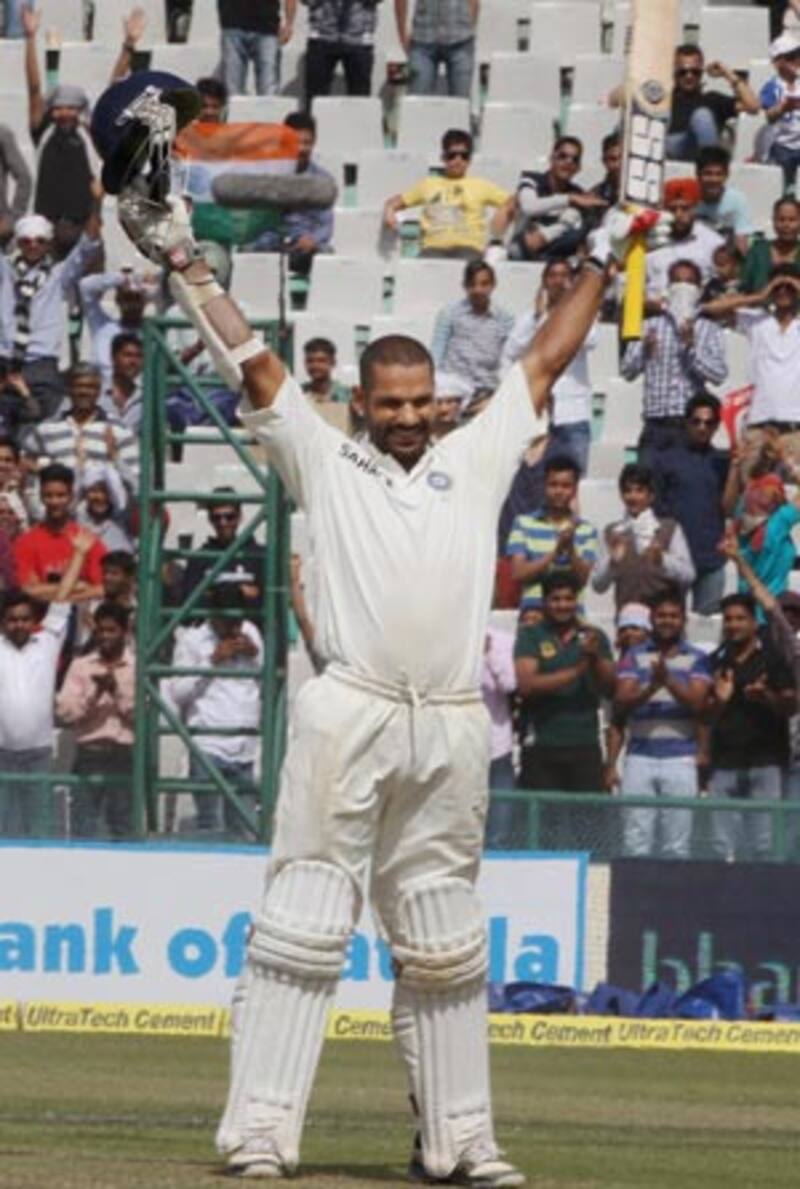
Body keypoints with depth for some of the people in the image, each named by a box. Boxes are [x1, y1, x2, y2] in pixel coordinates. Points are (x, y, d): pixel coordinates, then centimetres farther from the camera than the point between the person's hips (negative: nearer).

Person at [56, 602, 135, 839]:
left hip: (125, 755, -1)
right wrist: (94, 694, -13)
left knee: (123, 829, 3)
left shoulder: (138, 667, 4)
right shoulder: (80, 666, 8)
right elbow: (64, 711, -1)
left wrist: (117, 691, -12)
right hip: (89, 754, 1)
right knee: (83, 828, -3)